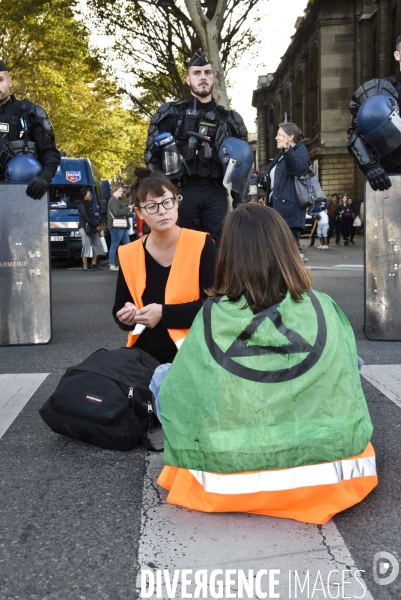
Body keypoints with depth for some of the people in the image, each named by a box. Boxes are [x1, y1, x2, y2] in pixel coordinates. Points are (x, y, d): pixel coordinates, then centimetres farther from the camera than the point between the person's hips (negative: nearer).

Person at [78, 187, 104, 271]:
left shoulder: (89, 204, 18)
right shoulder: (82, 205, -11)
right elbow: (86, 218, -18)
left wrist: (98, 224, 1)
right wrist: (97, 225, -16)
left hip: (92, 228, 9)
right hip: (85, 228, -9)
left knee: (97, 245, 9)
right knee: (87, 246, -7)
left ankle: (93, 264, 16)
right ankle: (85, 266, -2)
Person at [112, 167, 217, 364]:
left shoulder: (201, 245, -6)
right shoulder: (128, 254, 4)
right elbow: (119, 306, 14)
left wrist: (164, 314, -18)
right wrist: (125, 316, -9)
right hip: (144, 353, 4)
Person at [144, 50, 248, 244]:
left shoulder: (228, 119, 14)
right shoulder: (171, 113, 8)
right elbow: (152, 155, 4)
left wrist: (239, 202, 5)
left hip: (215, 193, 2)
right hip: (182, 192, -2)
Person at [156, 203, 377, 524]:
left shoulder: (213, 317, -13)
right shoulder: (324, 310, -10)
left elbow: (175, 390, -5)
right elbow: (346, 376, 2)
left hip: (231, 483, -1)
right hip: (325, 472, 2)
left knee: (160, 376, 23)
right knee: (356, 364, 26)